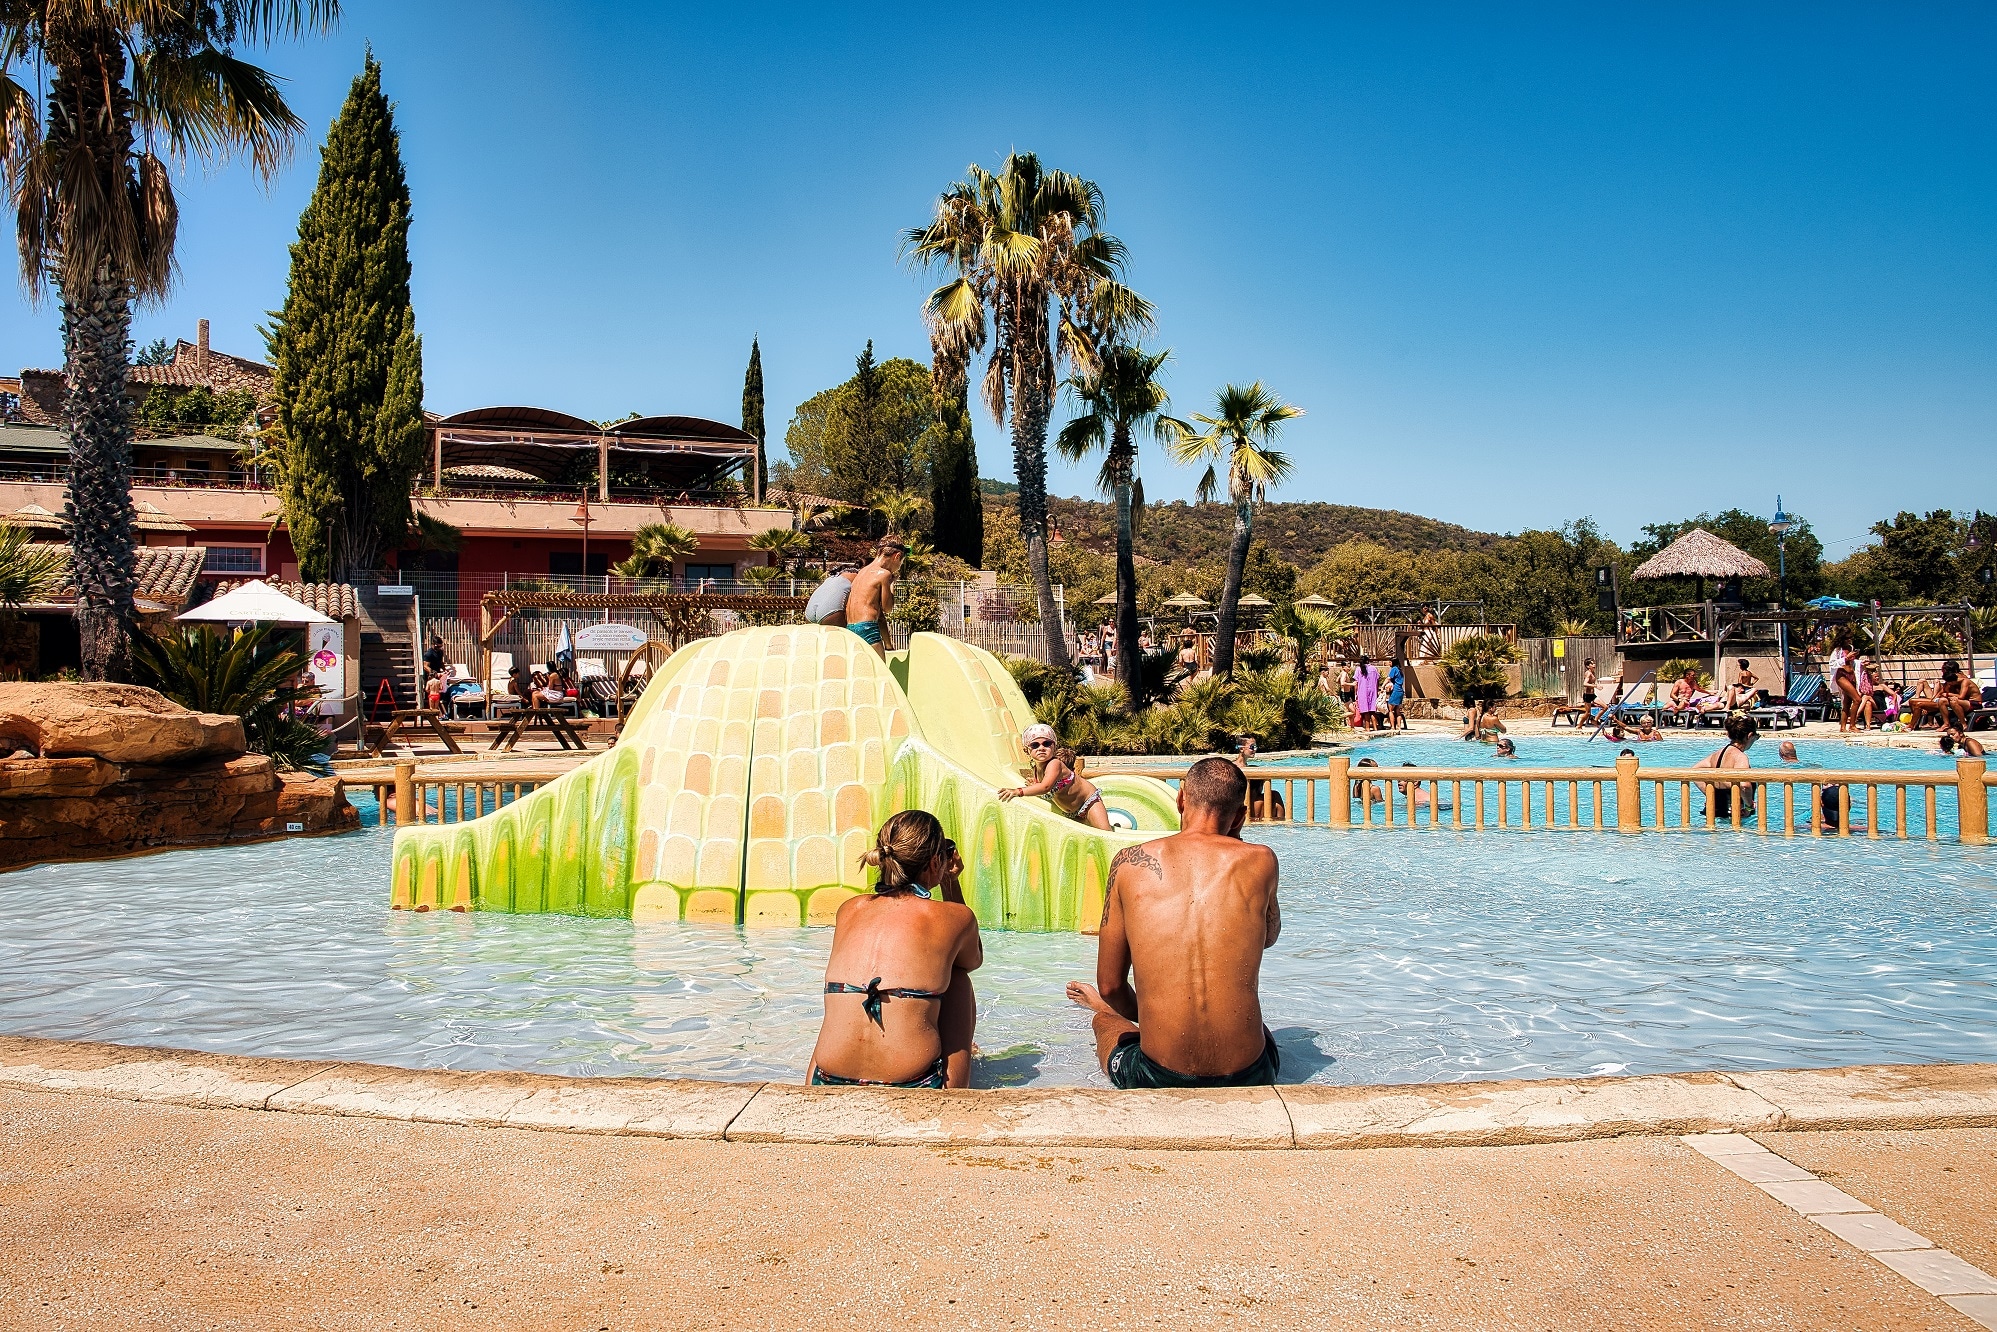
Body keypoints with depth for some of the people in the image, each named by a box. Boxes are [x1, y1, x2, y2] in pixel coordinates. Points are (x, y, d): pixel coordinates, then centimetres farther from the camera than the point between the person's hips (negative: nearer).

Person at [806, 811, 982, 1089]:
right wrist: (951, 882, 25)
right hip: (913, 1092, -3)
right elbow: (973, 960, 24)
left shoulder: (849, 910, 8)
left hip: (828, 1087, 3)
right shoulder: (954, 917, -1)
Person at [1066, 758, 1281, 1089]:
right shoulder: (1260, 860, -2)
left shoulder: (1130, 862, -2)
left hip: (1157, 1079, -1)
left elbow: (1109, 987, 5)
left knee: (1104, 1018, 34)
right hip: (1248, 1078, 1)